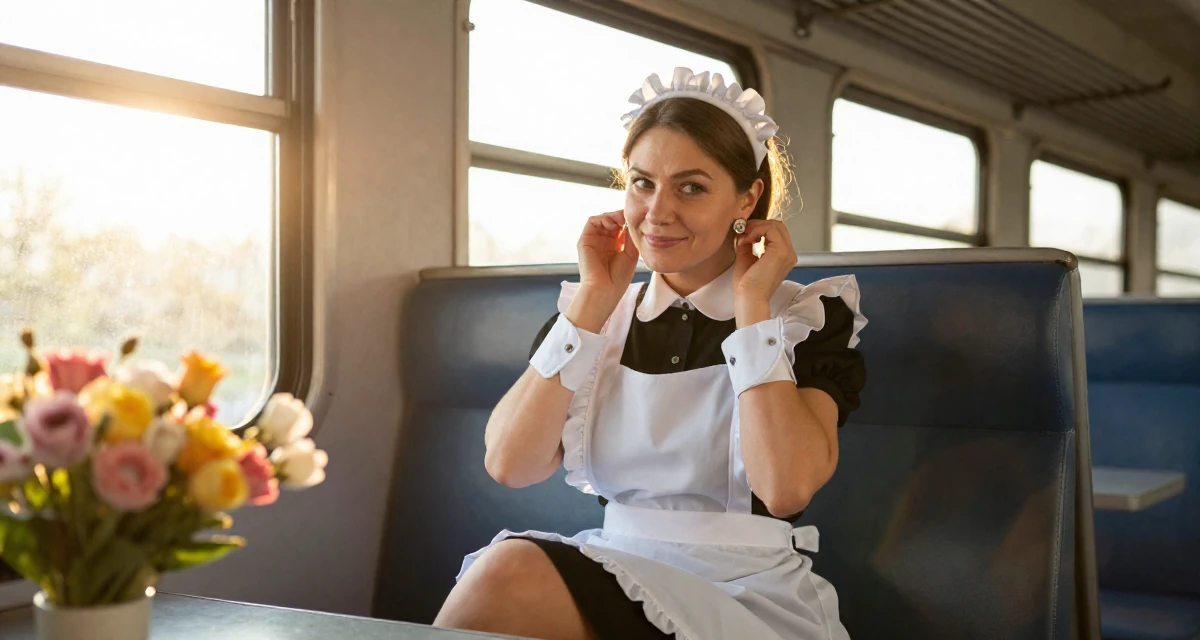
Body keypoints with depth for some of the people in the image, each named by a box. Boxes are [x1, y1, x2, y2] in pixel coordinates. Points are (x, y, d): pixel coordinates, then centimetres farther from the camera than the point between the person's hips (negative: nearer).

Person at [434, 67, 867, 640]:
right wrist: (594, 299, -4)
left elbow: (786, 487, -19)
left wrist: (752, 304, -12)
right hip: (614, 574, 4)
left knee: (512, 574, -27)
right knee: (510, 567, -29)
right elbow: (511, 464, -6)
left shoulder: (810, 318, -1)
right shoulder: (592, 315, 9)